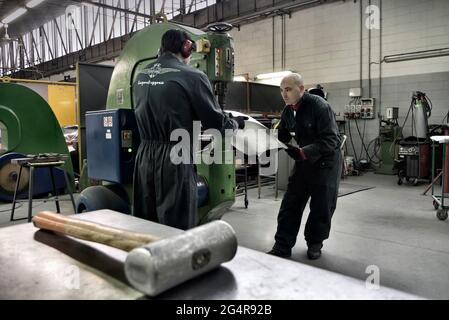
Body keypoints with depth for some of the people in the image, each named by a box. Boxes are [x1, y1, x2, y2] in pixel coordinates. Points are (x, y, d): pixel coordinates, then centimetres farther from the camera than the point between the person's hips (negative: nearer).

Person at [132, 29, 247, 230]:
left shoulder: (140, 77, 11)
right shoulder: (192, 77, -9)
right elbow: (215, 121, -6)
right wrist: (236, 123, 16)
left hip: (145, 156, 7)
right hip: (174, 158, -7)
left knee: (144, 225, 16)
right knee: (177, 227, 3)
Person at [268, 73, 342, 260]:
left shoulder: (319, 106, -23)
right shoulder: (288, 110, 0)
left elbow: (330, 140, -28)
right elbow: (282, 136, 6)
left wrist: (303, 152, -38)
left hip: (325, 161, -6)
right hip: (303, 159, 6)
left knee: (321, 206, 5)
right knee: (290, 203, 2)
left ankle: (315, 244, 25)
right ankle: (282, 247, 8)